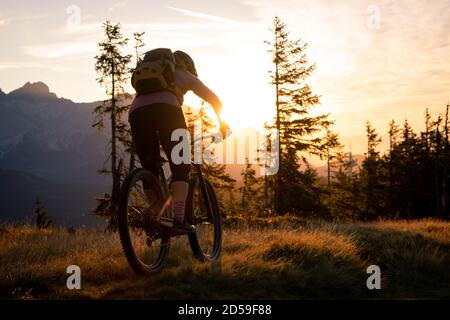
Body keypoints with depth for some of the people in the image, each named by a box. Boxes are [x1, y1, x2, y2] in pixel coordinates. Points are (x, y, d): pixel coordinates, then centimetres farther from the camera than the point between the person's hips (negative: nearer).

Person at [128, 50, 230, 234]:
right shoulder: (185, 76, 30)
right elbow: (214, 100, 32)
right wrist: (222, 123, 48)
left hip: (136, 112, 4)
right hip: (166, 109, -4)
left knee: (150, 171, 14)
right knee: (180, 169, 0)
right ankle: (178, 219, -15)